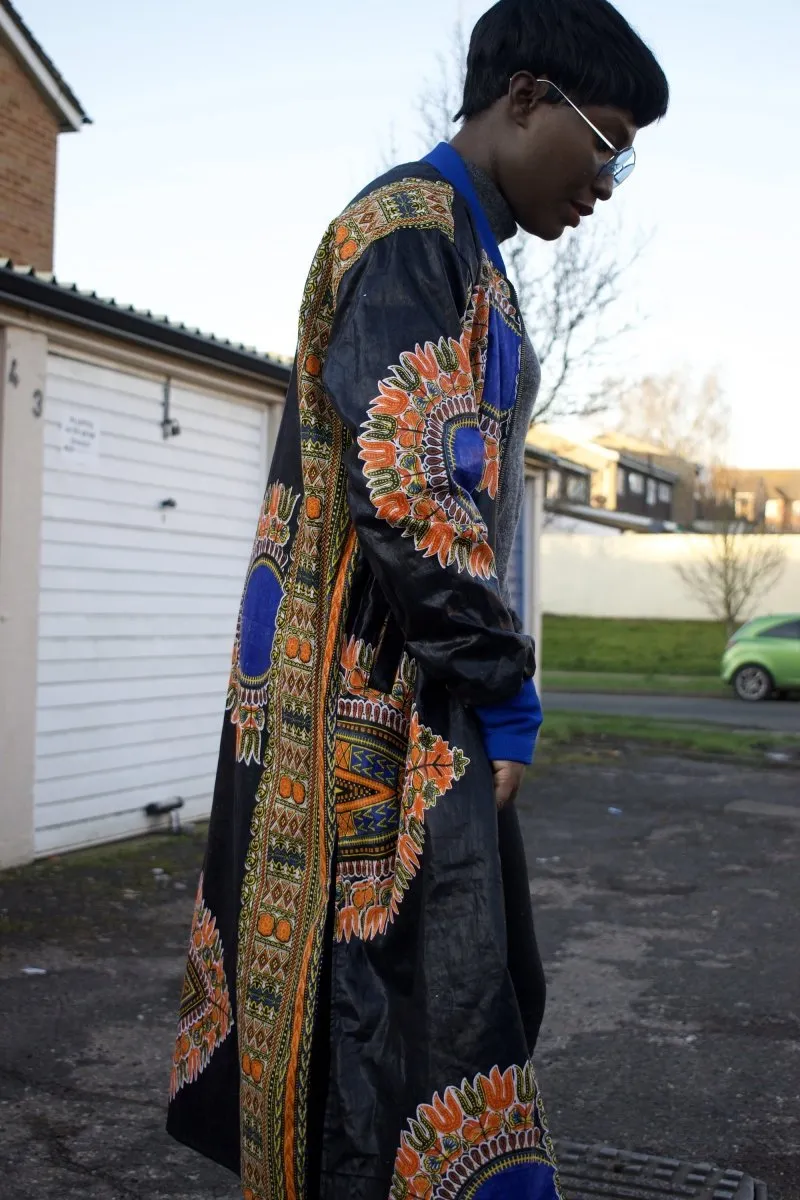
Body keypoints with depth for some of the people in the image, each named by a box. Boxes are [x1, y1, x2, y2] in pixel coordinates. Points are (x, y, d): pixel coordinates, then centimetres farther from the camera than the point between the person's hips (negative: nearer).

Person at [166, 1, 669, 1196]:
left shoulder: (461, 253, 20)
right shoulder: (410, 227, -12)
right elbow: (407, 488, -22)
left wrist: (493, 682, 16)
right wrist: (503, 689, -14)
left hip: (424, 701, 10)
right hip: (374, 698, -10)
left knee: (483, 991, 16)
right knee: (399, 1004, -4)